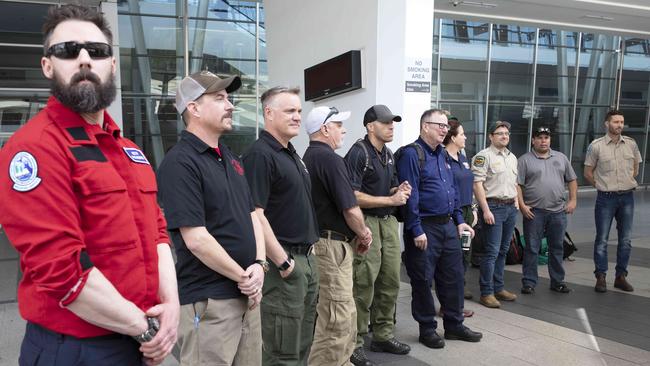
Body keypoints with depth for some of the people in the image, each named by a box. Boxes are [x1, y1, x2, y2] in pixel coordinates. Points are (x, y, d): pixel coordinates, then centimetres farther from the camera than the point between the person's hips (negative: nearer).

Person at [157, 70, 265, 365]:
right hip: (207, 302, -8)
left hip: (248, 295, 8)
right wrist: (244, 277, -11)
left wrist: (259, 264, -2)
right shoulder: (180, 162, -15)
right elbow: (196, 240, -21)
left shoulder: (230, 158, 13)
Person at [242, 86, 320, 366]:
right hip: (283, 263, -9)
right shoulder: (260, 155, -14)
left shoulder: (292, 154, 15)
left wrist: (309, 247, 16)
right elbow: (254, 215, -22)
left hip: (307, 259, 9)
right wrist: (283, 262, -19)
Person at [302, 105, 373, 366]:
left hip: (318, 238, 10)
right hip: (333, 245, -10)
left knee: (345, 315, 21)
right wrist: (363, 234, 0)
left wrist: (357, 233, 11)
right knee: (337, 321, -3)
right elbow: (350, 209, -20)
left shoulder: (308, 157, 13)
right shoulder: (330, 158, -16)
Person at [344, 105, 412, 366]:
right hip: (367, 222, -8)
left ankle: (384, 336, 26)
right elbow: (354, 196, -17)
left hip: (389, 222, 8)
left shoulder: (388, 154, 16)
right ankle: (355, 343, 8)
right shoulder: (358, 153, -10)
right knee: (363, 286, -4)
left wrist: (400, 191, 4)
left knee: (390, 282, 12)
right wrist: (390, 200, -14)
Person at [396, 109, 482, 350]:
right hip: (424, 227, -8)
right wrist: (416, 230, -20)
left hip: (447, 225, 8)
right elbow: (410, 195, -18)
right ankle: (427, 329, 19)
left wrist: (459, 220, 15)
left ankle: (454, 325, 28)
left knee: (453, 276, 14)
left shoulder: (443, 154, 15)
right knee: (423, 280, 5)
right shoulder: (411, 154, -12)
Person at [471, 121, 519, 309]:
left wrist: (516, 202, 14)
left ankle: (498, 288, 22)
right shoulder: (484, 156, -8)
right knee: (492, 251, -6)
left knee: (503, 251, 12)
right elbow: (477, 184, -14)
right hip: (494, 207, -8)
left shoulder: (512, 157, 17)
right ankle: (486, 293, 1)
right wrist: (486, 210, -18)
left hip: (510, 207, 8)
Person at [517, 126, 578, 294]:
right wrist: (522, 205, -13)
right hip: (534, 212, -4)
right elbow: (517, 185, -5)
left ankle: (557, 281, 22)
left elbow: (572, 180, 17)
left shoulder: (561, 158, 13)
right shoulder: (524, 160, 0)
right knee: (531, 248, 1)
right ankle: (529, 282, 9)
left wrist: (573, 200, 6)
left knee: (557, 248, 11)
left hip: (558, 211, 4)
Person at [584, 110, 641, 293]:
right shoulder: (596, 146, -6)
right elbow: (588, 173, 0)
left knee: (626, 240, 9)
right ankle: (601, 277, 10)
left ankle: (621, 276, 20)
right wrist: (603, 187, 3)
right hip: (606, 198, -3)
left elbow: (636, 168, 19)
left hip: (627, 197, 4)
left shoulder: (631, 144, 4)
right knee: (602, 239, 1)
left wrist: (626, 184, 12)